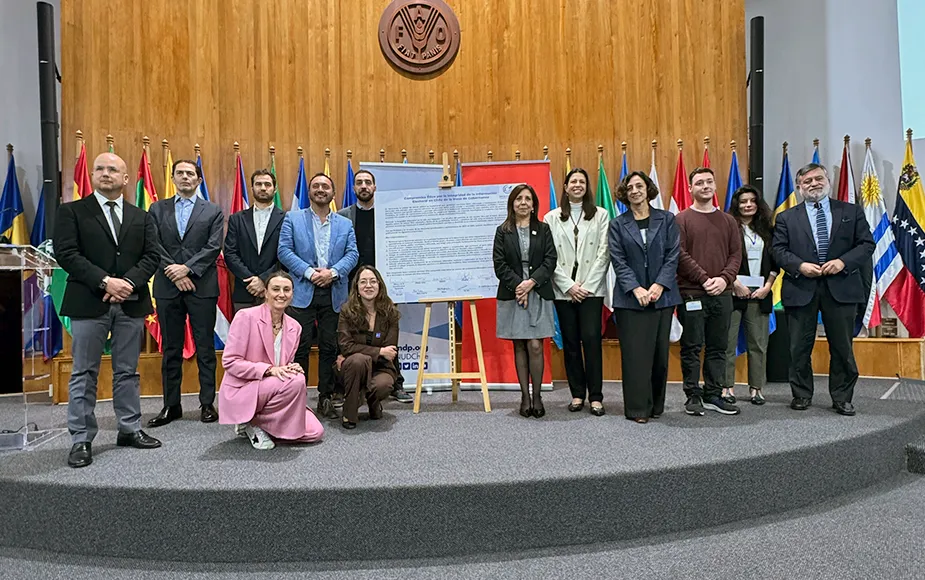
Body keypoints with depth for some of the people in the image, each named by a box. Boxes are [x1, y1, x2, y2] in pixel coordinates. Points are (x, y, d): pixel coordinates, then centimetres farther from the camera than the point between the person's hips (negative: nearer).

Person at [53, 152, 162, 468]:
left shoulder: (141, 217, 13)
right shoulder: (71, 211, 4)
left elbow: (151, 256, 4)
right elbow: (66, 254, -7)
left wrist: (129, 282, -13)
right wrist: (105, 281, -17)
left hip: (131, 303, 3)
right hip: (89, 303, -3)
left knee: (127, 372, 10)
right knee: (84, 373, 3)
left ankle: (130, 430, 20)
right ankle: (81, 439, 10)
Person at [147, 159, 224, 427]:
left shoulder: (213, 212, 7)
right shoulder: (157, 209, 11)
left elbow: (214, 247, -4)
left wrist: (187, 268, -14)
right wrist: (174, 272, -10)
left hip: (202, 287, -2)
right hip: (167, 287, 2)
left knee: (205, 348, 3)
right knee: (170, 349, 8)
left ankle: (207, 403, 11)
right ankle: (171, 406, 16)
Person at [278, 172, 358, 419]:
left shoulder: (345, 224, 15)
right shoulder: (292, 219, 9)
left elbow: (352, 254, 5)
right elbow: (284, 250, -2)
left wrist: (333, 272, -13)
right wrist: (309, 272, -13)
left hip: (333, 293, 2)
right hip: (302, 292, -2)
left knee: (329, 347, 5)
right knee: (300, 346, -2)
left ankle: (326, 398, 14)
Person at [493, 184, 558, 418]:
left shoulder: (543, 230, 8)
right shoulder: (503, 231, 6)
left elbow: (550, 260, 0)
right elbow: (499, 264, -1)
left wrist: (531, 282, -13)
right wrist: (518, 285, -13)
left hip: (538, 295, 0)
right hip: (512, 295, 0)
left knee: (535, 346, -6)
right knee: (519, 347, 5)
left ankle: (537, 396, 5)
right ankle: (525, 396, 12)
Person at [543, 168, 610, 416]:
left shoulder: (600, 215, 5)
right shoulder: (552, 218, 7)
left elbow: (603, 253, -1)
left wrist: (586, 286, -8)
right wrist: (569, 286, -7)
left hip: (591, 289, -1)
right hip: (563, 290, 2)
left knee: (592, 339, -7)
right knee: (570, 342, 6)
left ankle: (596, 396, 0)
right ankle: (577, 394, 15)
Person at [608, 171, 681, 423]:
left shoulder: (666, 219, 8)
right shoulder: (618, 224, 6)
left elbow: (673, 255, 1)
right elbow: (618, 261, -2)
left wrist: (659, 285, -11)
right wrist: (636, 289, -14)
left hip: (662, 296, 1)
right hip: (630, 297, -1)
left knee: (660, 352, 6)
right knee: (634, 353, -2)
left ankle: (656, 405, 19)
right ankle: (638, 408, 6)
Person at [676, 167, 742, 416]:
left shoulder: (728, 220, 14)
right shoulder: (681, 220, 0)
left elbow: (736, 254, 8)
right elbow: (680, 255, -8)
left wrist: (724, 278, -9)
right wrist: (705, 279, -14)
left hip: (721, 293, 4)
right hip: (691, 294, -4)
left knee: (718, 348, 9)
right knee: (692, 348, 1)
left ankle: (713, 395, 18)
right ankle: (693, 396, 10)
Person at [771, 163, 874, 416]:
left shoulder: (851, 212, 9)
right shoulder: (787, 218, 7)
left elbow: (866, 244, 4)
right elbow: (778, 249, 1)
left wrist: (844, 262, -12)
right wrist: (799, 266, -15)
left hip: (841, 288, 1)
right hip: (801, 289, 0)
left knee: (842, 347, 6)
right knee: (800, 347, 6)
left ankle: (842, 398, 18)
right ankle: (802, 395, 19)